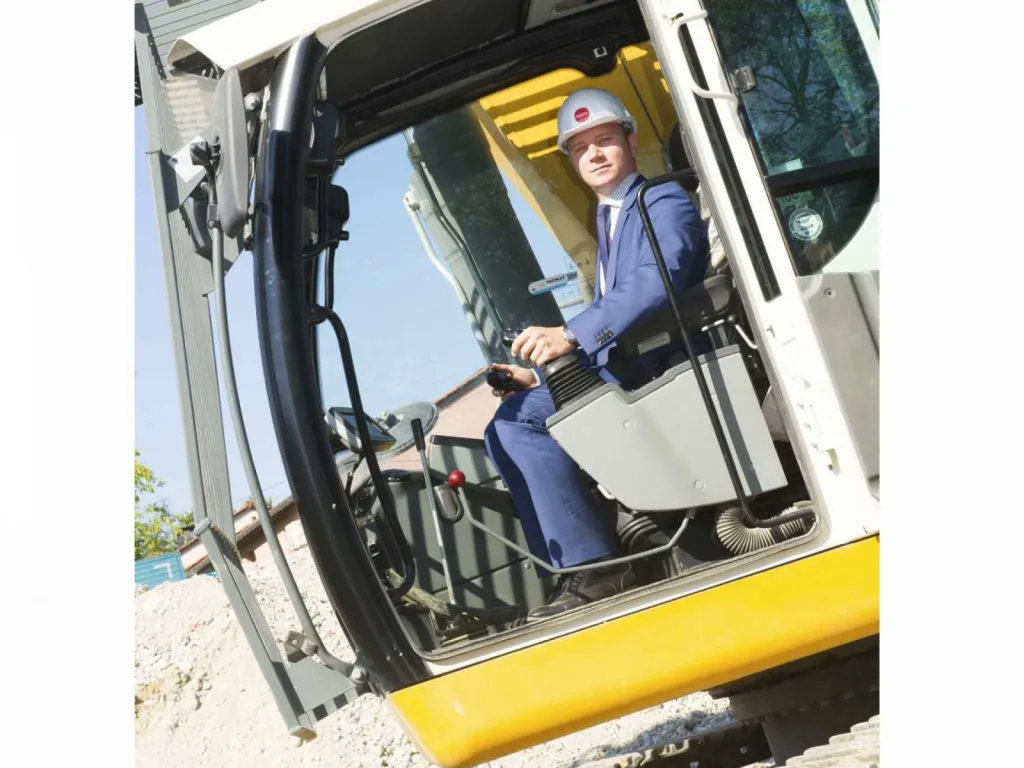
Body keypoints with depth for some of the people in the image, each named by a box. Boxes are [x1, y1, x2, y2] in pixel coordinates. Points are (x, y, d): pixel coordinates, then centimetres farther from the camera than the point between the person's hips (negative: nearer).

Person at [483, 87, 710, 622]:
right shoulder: (609, 222, 26)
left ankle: (594, 568, -19)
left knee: (520, 417, -22)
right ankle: (581, 569, -8)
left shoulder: (663, 202, -2)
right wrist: (543, 371, 12)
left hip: (655, 366, -9)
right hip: (616, 368, 9)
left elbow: (658, 279, -23)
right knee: (505, 427, 1)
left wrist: (571, 335, -33)